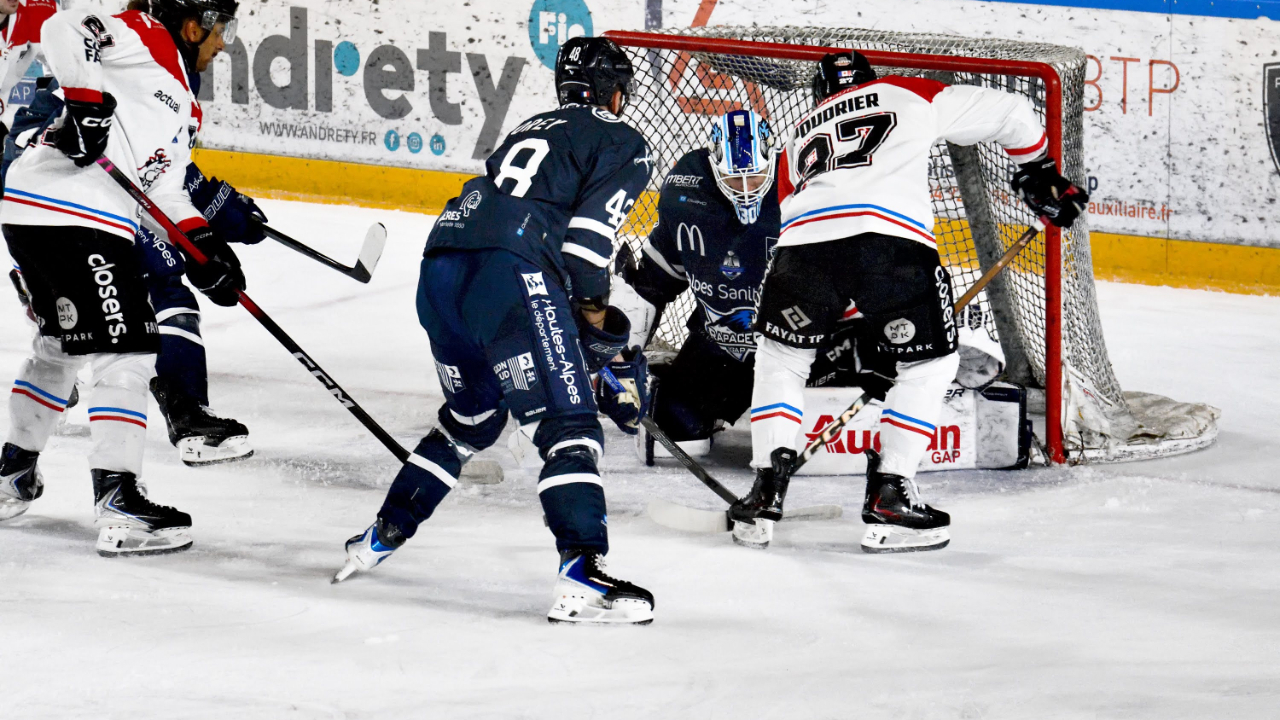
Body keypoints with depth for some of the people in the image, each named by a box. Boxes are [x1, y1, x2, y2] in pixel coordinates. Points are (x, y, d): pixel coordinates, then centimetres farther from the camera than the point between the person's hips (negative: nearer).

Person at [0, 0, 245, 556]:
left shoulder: (183, 106, 25)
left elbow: (164, 190, 21)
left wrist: (204, 245, 8)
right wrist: (85, 100, -26)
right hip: (70, 213, -11)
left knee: (59, 344, 28)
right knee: (126, 353, -10)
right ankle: (119, 506, -14)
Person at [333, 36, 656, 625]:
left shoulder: (533, 130, 35)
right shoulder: (623, 144, 11)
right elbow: (587, 236, -4)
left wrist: (588, 328, 36)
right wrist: (601, 331, 2)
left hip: (441, 267, 8)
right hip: (510, 274, -8)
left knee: (471, 419, 29)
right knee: (569, 430, -10)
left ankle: (381, 536, 32)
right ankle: (580, 579, -24)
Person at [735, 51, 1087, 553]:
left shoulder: (798, 141, 37)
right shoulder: (911, 96, 29)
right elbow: (1005, 112, 27)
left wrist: (849, 320, 43)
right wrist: (1037, 173, 44)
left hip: (806, 238, 2)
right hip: (894, 240, -2)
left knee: (780, 356, 26)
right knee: (929, 365, 17)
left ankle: (768, 486, 13)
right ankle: (889, 496, 9)